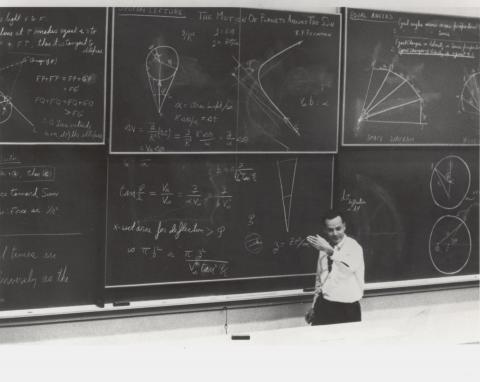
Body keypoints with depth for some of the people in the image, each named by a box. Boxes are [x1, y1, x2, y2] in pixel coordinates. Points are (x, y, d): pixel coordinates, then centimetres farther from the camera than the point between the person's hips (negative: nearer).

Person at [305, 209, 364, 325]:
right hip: (324, 306, 5)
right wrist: (313, 307, 19)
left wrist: (330, 251, -40)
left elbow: (350, 268, -30)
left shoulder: (353, 247, -9)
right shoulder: (324, 247, 8)